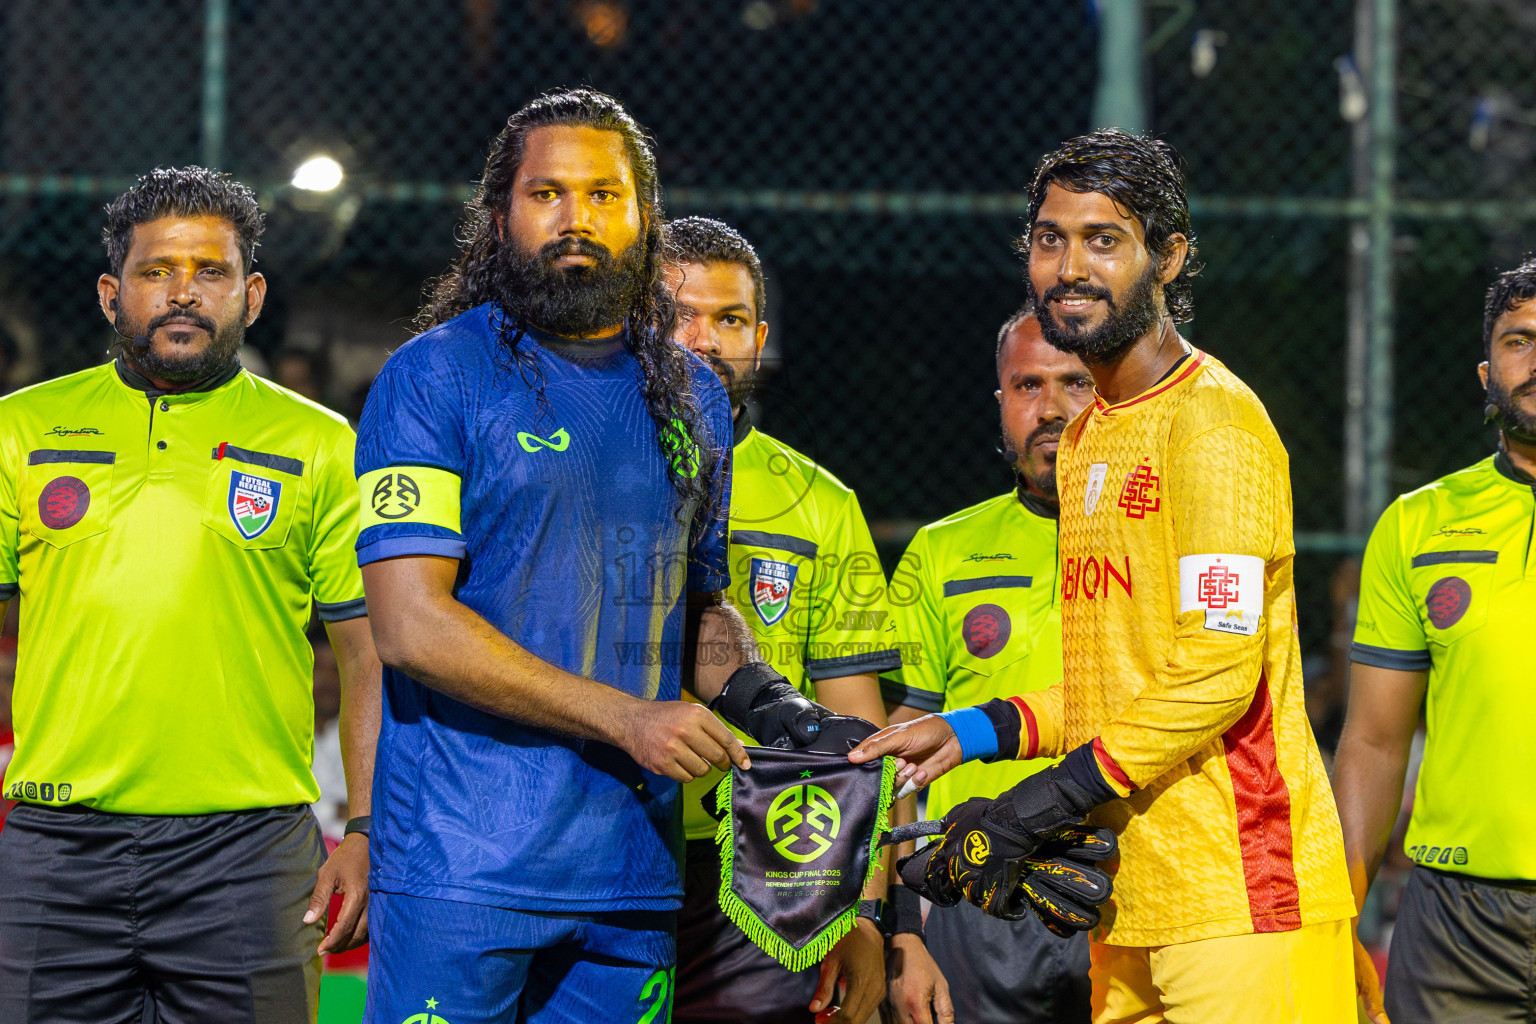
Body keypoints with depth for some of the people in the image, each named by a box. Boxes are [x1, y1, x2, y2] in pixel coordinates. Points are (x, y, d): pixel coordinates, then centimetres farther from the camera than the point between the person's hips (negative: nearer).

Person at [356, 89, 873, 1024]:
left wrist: (773, 707, 3)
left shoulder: (692, 399, 15)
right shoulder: (435, 377, -4)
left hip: (633, 874, 5)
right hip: (461, 867, -5)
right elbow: (409, 622, -13)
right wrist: (624, 717, -16)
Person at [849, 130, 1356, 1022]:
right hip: (1133, 912, 8)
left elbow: (1216, 674, -17)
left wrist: (1036, 809, -17)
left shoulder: (1213, 420, -9)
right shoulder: (1087, 438, 20)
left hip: (1239, 895, -8)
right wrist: (972, 731, 11)